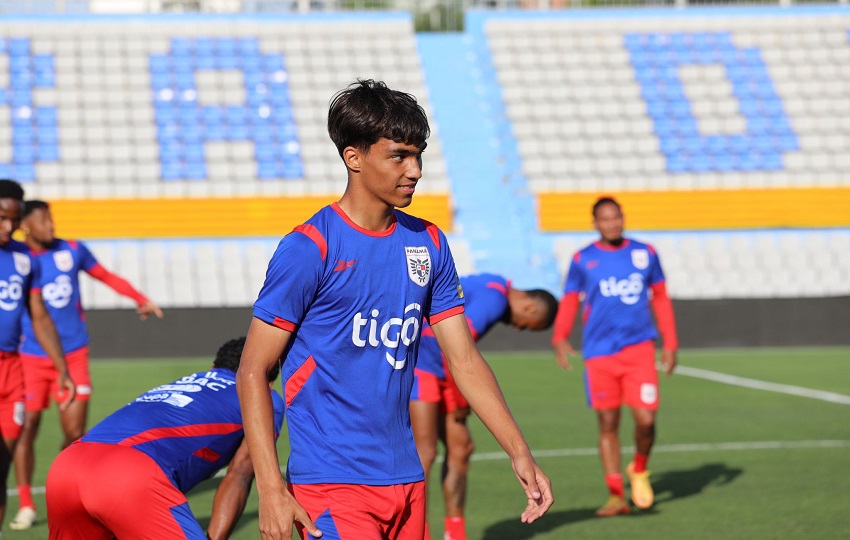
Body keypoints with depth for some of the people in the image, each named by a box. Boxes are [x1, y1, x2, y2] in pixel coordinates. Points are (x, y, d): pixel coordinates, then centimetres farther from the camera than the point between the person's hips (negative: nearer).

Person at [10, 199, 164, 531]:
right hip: (32, 358, -2)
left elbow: (106, 276, 15)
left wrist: (140, 299, 7)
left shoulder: (72, 251, 2)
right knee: (26, 429, -4)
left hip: (73, 356, 2)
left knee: (75, 433, -3)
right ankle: (26, 506, 10)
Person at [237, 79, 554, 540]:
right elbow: (253, 371, -9)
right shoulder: (308, 248, -10)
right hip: (332, 484, -6)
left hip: (406, 480, 6)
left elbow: (464, 360, 13)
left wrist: (519, 453, 4)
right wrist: (271, 488, -16)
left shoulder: (428, 244, 9)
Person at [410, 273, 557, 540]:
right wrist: (462, 401, -11)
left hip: (438, 370, 10)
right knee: (425, 452, -12)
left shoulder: (493, 289, 14)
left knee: (460, 448, 9)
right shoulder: (494, 298, -18)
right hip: (419, 365, -10)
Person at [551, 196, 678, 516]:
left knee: (645, 419, -10)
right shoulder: (583, 260, 5)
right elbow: (569, 301, 7)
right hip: (600, 353, 0)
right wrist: (560, 338, -10)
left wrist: (670, 344, 11)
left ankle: (639, 471, 20)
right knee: (608, 424, 0)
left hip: (639, 349, 0)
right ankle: (616, 495, 9)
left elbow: (660, 299, 15)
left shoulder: (645, 254, 9)